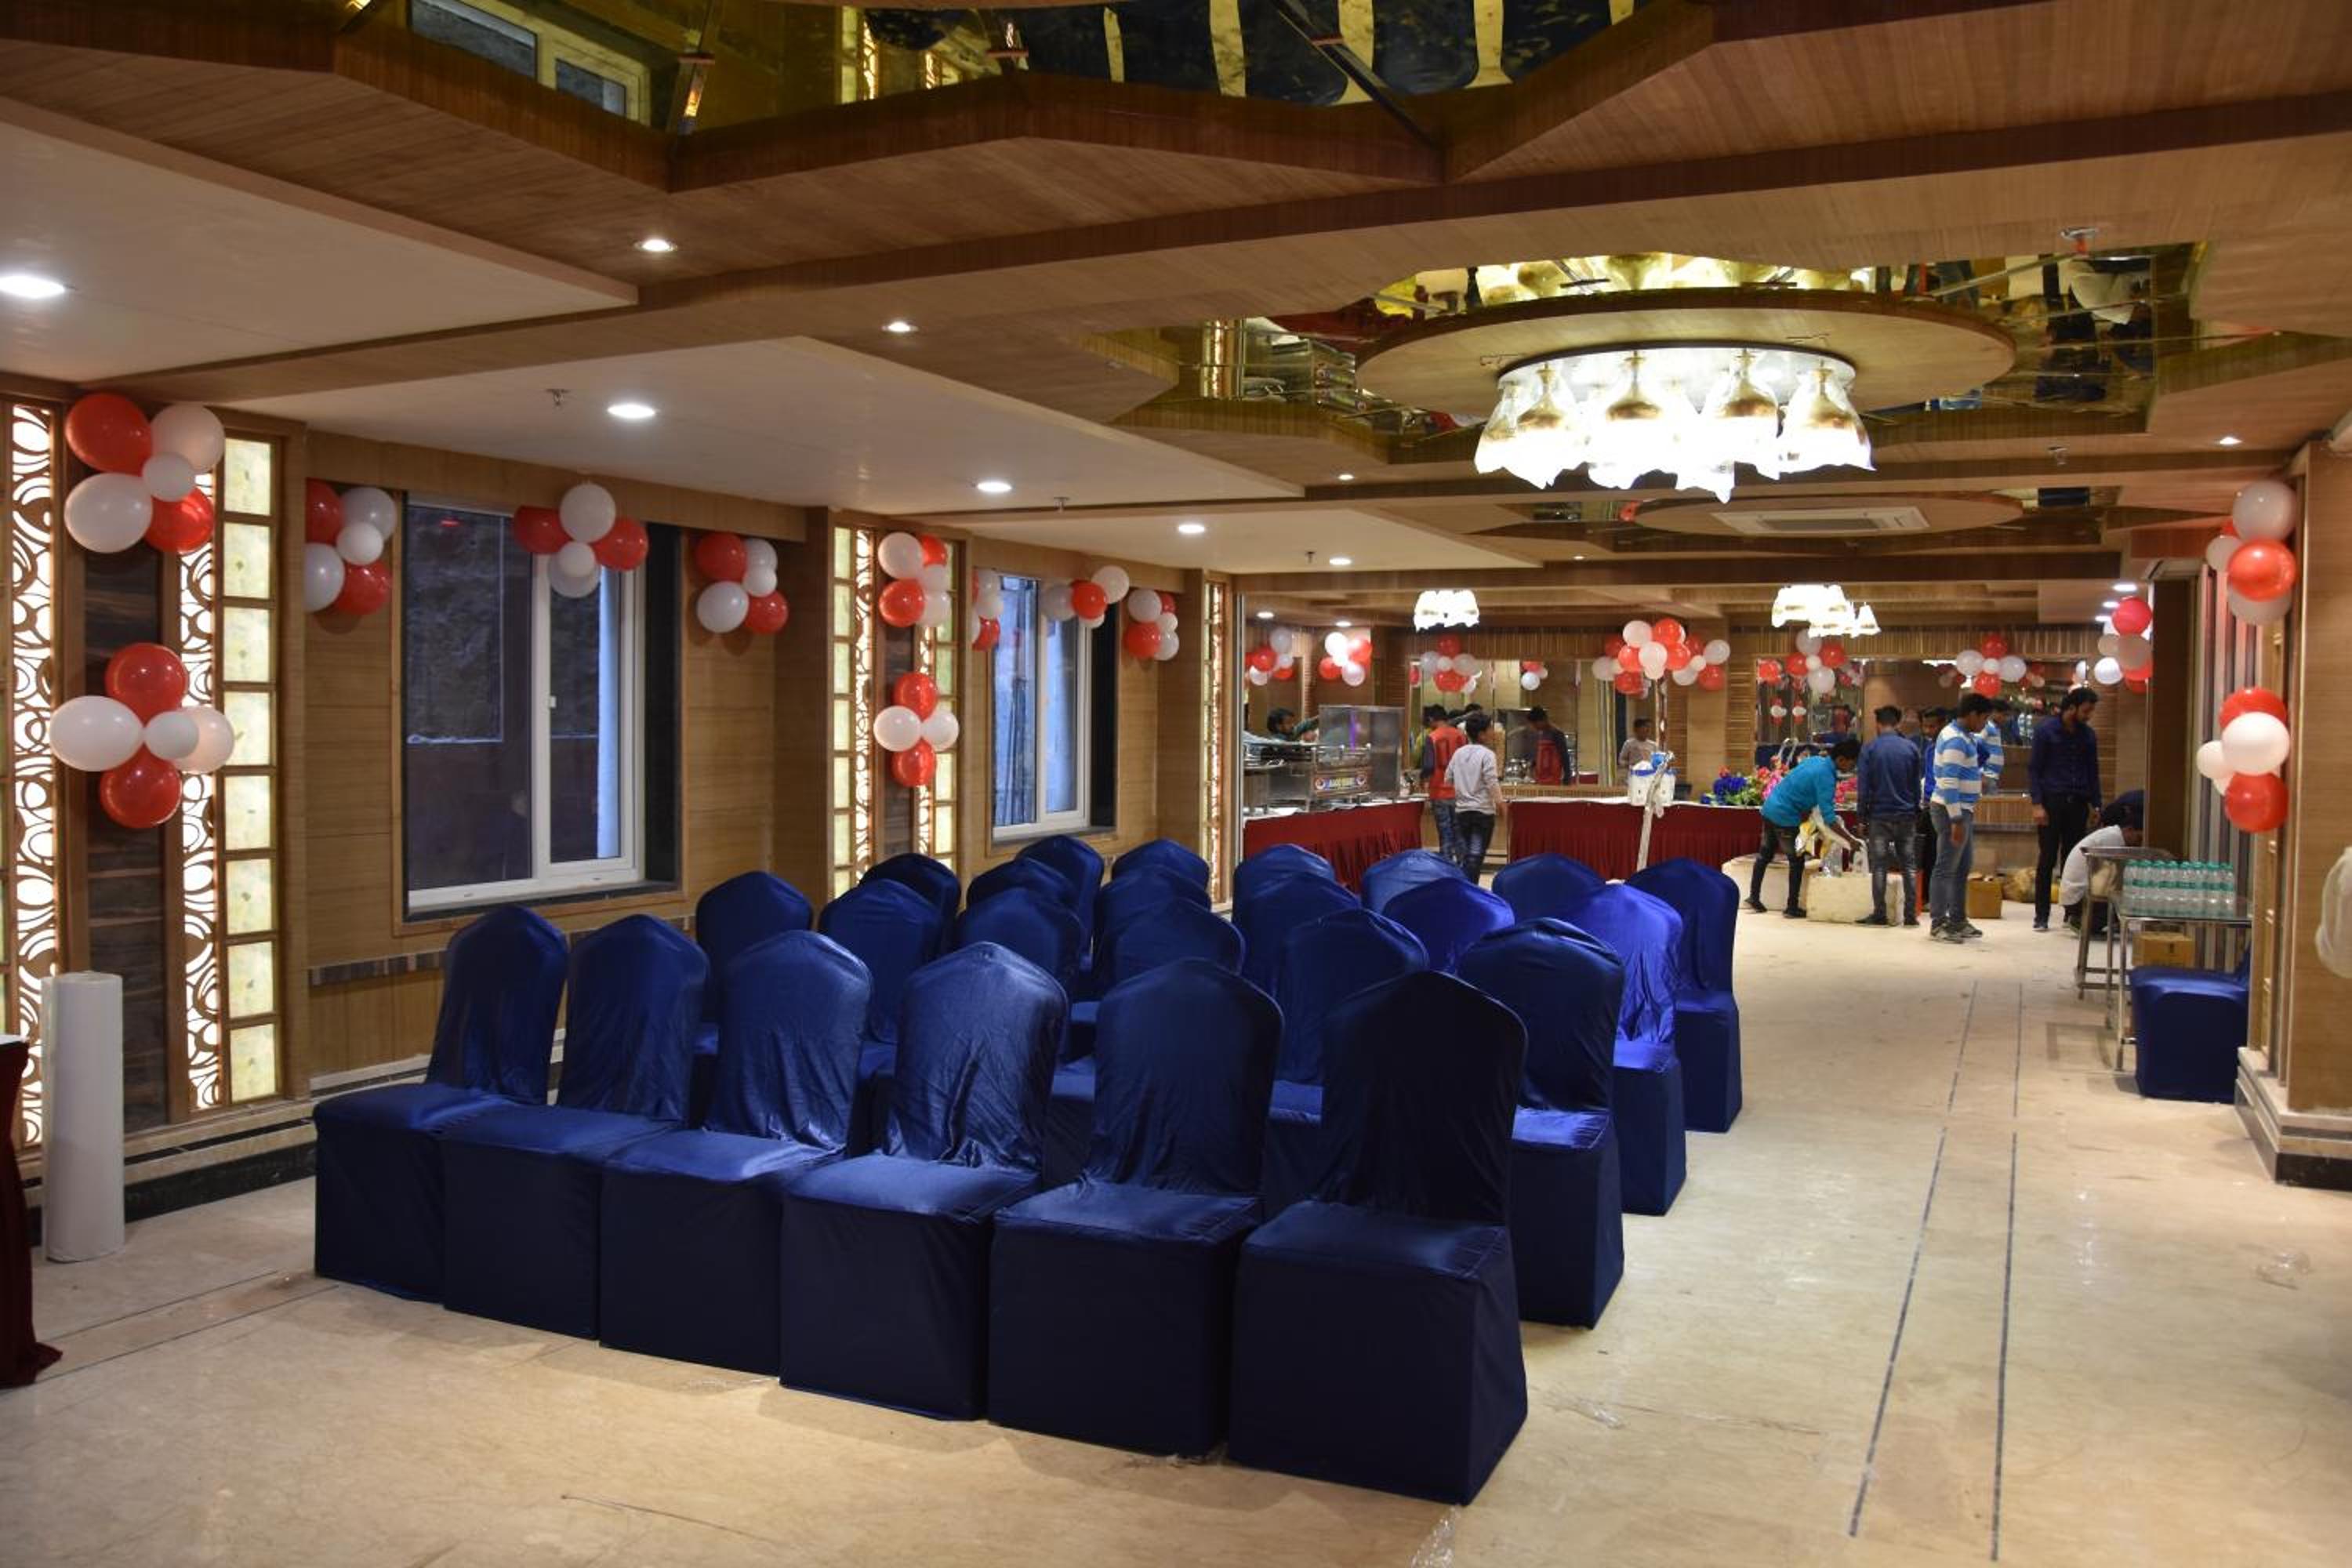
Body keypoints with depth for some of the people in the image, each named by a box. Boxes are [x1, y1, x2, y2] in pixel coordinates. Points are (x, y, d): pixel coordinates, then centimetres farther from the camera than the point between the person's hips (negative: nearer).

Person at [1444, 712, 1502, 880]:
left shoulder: (1458, 753, 6)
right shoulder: (1486, 754, -11)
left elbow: (1448, 779, 11)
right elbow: (1492, 782, -19)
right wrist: (1500, 801, -14)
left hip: (1462, 810, 6)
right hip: (1483, 810, -5)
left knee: (1465, 852, 17)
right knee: (1476, 854, -2)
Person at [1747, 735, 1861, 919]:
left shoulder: (1816, 760, 5)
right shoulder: (1826, 776, -20)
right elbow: (1828, 817, -24)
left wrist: (1804, 810, 7)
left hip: (1770, 807, 8)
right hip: (1785, 817, -8)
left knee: (1764, 855, 17)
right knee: (1797, 862, 3)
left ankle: (1754, 897, 23)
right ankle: (1793, 908, 8)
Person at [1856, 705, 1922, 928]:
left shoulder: (1870, 749, -4)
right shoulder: (1911, 749, 2)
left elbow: (1863, 786, -5)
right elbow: (1916, 786, 8)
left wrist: (1863, 818, 1)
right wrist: (1916, 813, 17)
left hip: (1880, 815, -2)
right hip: (1907, 816, 2)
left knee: (1879, 867, 3)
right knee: (1909, 866, 7)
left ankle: (1879, 914, 2)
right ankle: (1910, 914, 6)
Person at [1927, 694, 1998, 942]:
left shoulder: (1965, 736, 13)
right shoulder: (1955, 740, -19)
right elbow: (1948, 783, -25)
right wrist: (1957, 820, -27)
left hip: (1963, 810, 11)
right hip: (1951, 811, -11)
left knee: (1963, 867, 16)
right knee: (1946, 868, -6)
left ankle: (1958, 920, 24)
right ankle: (1938, 923, -1)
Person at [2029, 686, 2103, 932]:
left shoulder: (2088, 735, 11)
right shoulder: (2046, 730, -2)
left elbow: (2093, 772, 16)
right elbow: (2033, 768, -4)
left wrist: (2096, 805, 8)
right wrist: (2037, 804, -12)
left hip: (2078, 804, 4)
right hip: (2051, 802, -4)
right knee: (2048, 860, -1)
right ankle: (2041, 916, 4)